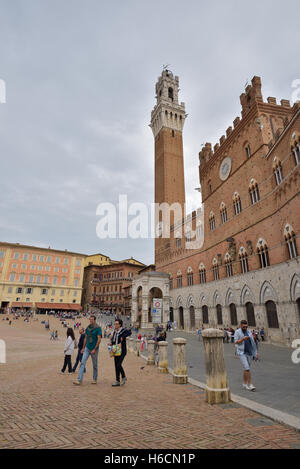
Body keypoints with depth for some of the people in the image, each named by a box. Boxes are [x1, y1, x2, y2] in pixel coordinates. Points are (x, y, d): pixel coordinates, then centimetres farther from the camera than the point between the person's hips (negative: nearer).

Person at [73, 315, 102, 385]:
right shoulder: (87, 328, 5)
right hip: (87, 348, 5)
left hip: (94, 349, -4)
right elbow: (85, 338, 14)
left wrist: (94, 349, -18)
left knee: (95, 365, 8)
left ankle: (95, 379, 25)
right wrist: (83, 348, 13)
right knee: (82, 363, -6)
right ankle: (79, 380, -3)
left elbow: (99, 339, -16)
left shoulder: (98, 328, -13)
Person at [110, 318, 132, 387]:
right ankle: (117, 381, 20)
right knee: (116, 366, 9)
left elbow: (129, 332, -31)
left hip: (122, 351, -7)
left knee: (119, 364, -12)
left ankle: (124, 377, 13)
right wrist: (111, 343, 1)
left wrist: (123, 337, -32)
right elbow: (113, 339, 21)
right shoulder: (115, 332, 9)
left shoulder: (123, 330, -13)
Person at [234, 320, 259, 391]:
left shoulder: (249, 332, 8)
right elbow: (236, 342, -13)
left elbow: (253, 343, 9)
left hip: (249, 353, 5)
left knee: (247, 369, 11)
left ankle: (245, 384, 24)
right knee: (246, 368, -14)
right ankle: (250, 384, -6)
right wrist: (243, 339, -27)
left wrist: (256, 352, 4)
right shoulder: (237, 332, -6)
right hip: (242, 353, -5)